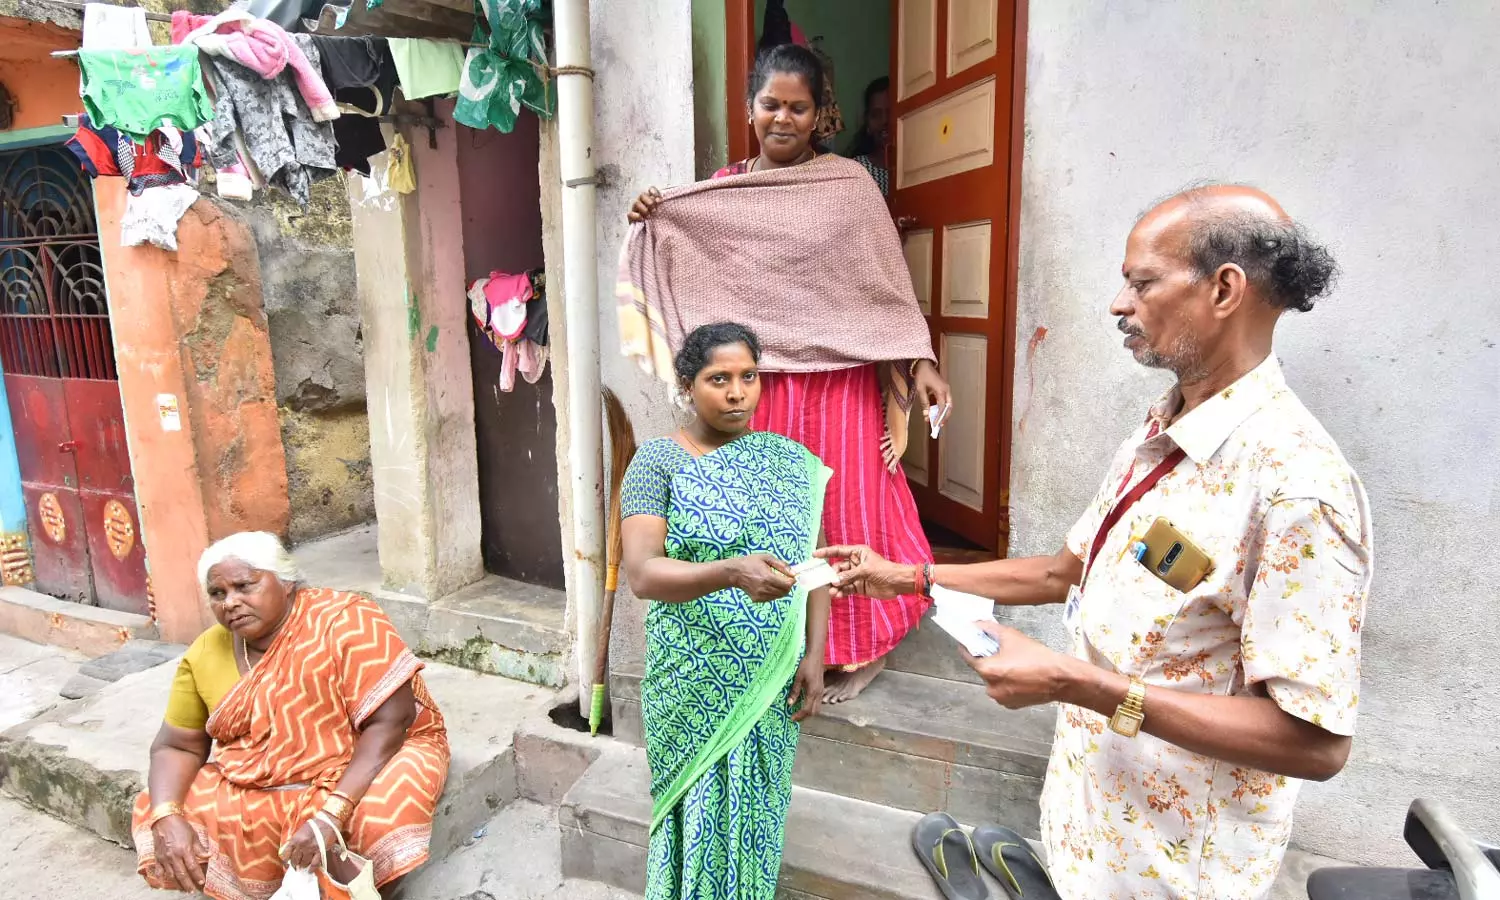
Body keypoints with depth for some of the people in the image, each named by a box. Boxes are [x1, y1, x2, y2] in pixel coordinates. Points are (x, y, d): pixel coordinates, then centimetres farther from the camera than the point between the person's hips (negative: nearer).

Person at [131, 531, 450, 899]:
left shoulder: (345, 623, -22)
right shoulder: (206, 654, -4)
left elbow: (390, 723, -26)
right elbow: (177, 747, 5)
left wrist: (331, 814, -34)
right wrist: (167, 818, -15)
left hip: (359, 772, -6)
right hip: (257, 791, 6)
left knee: (379, 820, -34)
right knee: (157, 823, -10)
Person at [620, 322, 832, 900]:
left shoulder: (789, 460, 1)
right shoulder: (658, 461, -9)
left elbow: (815, 566, 4)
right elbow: (642, 573, -21)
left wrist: (814, 656, -5)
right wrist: (731, 573, -37)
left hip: (773, 680, 3)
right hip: (695, 682, -3)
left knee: (757, 811, 16)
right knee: (701, 813, 11)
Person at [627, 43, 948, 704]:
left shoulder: (846, 181, -1)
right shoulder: (723, 187, 8)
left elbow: (888, 279, -1)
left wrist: (920, 361, -8)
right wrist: (652, 225, -4)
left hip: (839, 375, -3)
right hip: (762, 380, 3)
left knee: (846, 506, 5)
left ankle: (859, 647, 24)